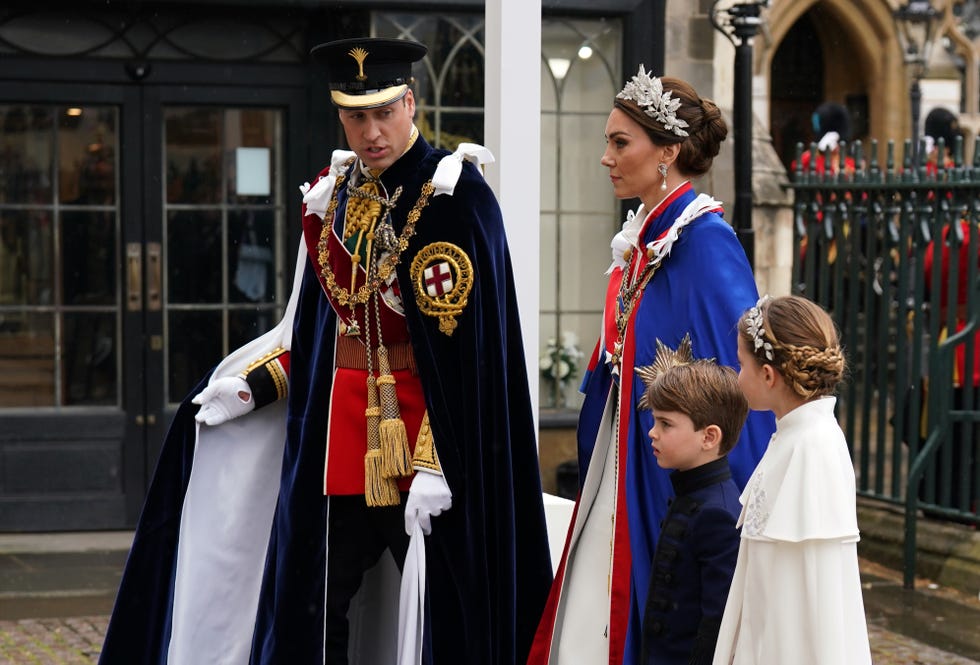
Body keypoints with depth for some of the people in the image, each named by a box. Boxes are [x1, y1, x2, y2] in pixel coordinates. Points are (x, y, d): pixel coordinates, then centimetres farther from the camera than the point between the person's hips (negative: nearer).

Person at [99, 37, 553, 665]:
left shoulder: (454, 195, -12)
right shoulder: (331, 193, 9)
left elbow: (464, 346, -17)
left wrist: (436, 464, -22)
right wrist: (253, 385, 8)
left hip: (425, 424, -6)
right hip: (338, 425, 6)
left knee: (442, 607, 3)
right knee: (309, 609, 9)